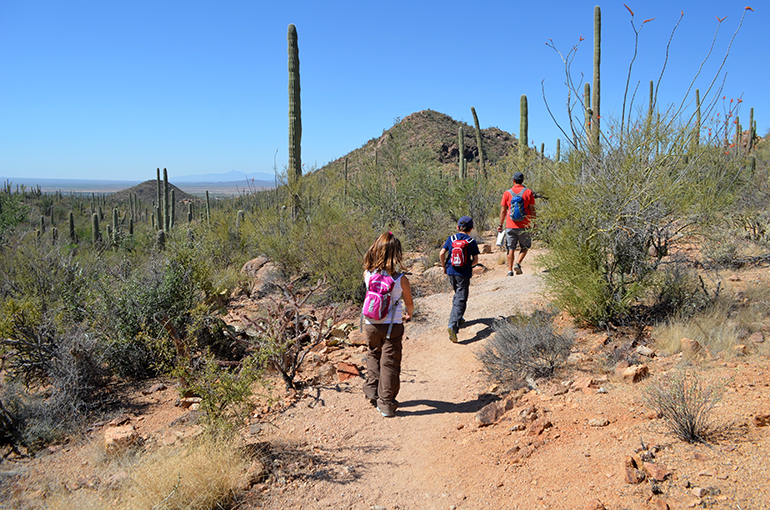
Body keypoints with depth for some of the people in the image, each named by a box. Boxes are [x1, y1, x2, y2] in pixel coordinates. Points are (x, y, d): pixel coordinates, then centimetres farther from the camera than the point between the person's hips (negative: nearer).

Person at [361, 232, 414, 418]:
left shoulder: (367, 274, -11)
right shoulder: (401, 279, -16)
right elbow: (409, 304, -1)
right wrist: (409, 314, 25)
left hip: (371, 325, 3)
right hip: (392, 326, -3)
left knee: (373, 356, 26)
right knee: (390, 363, 6)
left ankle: (372, 391, 30)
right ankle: (386, 404, 11)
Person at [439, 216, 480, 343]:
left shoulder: (451, 239, 1)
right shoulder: (471, 241, -5)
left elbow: (442, 253, -3)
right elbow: (475, 260, -6)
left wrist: (444, 267, 11)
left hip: (451, 272, 4)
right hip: (464, 274, -4)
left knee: (458, 294, 27)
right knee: (461, 300, -6)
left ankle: (457, 318, 36)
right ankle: (453, 325, -20)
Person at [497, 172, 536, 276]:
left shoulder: (507, 193, 2)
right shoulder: (528, 192, 1)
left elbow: (503, 211, 3)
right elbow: (532, 210, -1)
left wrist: (501, 225, 9)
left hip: (510, 226, 1)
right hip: (524, 226, -1)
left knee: (511, 248, 6)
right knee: (525, 246, 15)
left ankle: (510, 270, 4)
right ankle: (518, 263, -5)